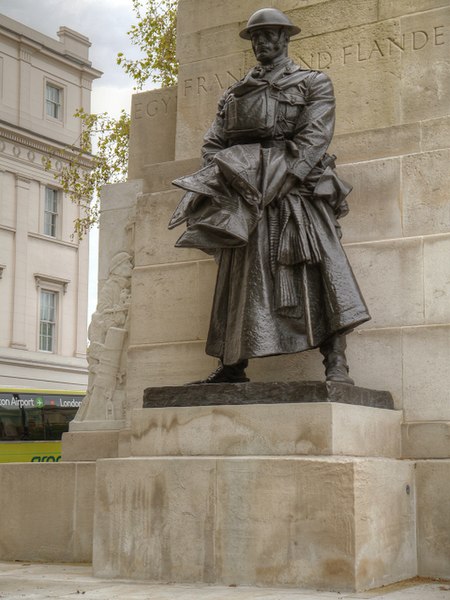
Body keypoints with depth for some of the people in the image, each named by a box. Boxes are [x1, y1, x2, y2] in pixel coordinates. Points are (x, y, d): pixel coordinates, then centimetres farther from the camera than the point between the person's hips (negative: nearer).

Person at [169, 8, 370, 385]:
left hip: (298, 192, -4)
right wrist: (225, 180, -4)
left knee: (322, 269, -16)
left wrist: (275, 183, -14)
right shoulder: (234, 95, 23)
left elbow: (314, 139, -4)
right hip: (245, 198, 4)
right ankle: (233, 367, 5)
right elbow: (212, 145, 17)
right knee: (240, 278, 0)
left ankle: (336, 365, -19)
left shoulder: (314, 83, 10)